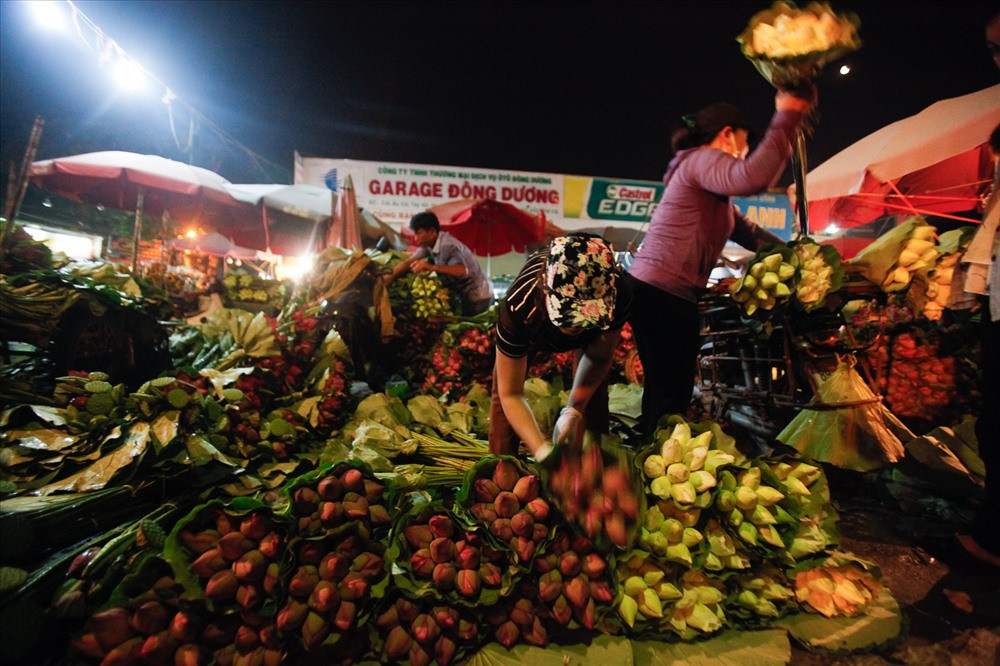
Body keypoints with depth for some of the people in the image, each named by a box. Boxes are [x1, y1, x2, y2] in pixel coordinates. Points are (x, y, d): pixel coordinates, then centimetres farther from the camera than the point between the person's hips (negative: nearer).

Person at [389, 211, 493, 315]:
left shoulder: (447, 245, -26)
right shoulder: (429, 244, -1)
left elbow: (462, 271, -42)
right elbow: (408, 262, 2)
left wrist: (431, 267, -49)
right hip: (466, 295, 8)